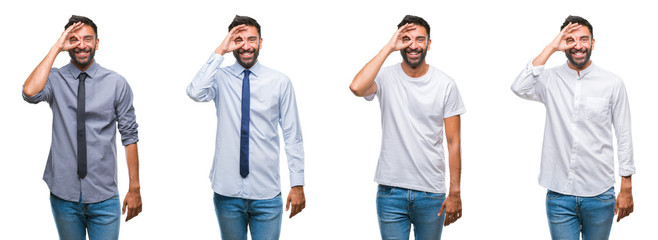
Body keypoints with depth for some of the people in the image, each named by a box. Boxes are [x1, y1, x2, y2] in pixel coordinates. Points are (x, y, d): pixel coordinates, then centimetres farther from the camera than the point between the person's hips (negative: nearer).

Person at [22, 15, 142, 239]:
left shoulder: (116, 83, 0)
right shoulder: (55, 79, 0)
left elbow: (129, 135, 1)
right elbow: (30, 93, -23)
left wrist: (134, 188, -1)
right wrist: (56, 48, -16)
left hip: (104, 197, -1)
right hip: (64, 195, 1)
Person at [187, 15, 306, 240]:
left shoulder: (280, 82, 0)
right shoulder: (220, 78, 1)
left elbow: (293, 136, 1)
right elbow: (195, 92, -21)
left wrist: (297, 184, -2)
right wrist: (220, 52, -17)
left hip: (266, 195, -1)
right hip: (227, 192, 1)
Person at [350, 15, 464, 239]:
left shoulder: (445, 84, 0)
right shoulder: (386, 78, -2)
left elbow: (453, 142, 1)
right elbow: (357, 87, -26)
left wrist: (455, 193, -4)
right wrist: (389, 48, -18)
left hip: (431, 192, 1)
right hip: (391, 190, -1)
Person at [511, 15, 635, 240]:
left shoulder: (612, 83, 1)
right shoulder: (550, 80, 1)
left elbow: (624, 136, 3)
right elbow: (519, 88, -20)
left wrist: (626, 189, 1)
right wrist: (551, 48, -15)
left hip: (599, 195, 0)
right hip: (559, 195, 0)